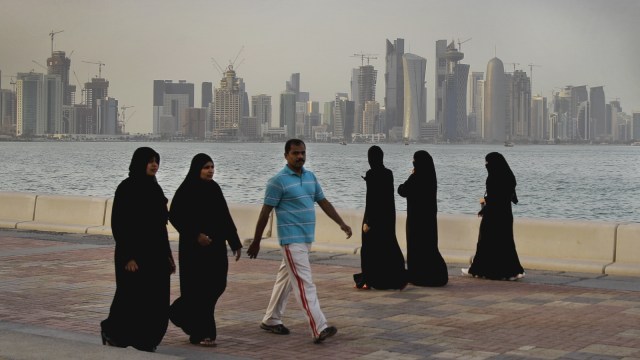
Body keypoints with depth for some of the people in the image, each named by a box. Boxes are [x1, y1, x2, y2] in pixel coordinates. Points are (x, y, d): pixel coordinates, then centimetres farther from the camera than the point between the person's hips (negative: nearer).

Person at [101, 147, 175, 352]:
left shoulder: (154, 188, 12)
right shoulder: (127, 188, -11)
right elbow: (119, 224, -15)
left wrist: (167, 254, 14)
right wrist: (128, 256, -19)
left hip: (156, 253, 7)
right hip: (135, 253, -7)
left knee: (156, 300, 5)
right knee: (133, 298, 0)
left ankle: (147, 342, 13)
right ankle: (112, 330, 21)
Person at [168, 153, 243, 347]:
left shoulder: (214, 188, 9)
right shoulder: (186, 191, -9)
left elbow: (225, 217, 12)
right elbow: (174, 216, -11)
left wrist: (235, 243, 9)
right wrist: (196, 235, -18)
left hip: (216, 246, 7)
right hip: (194, 248, -7)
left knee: (217, 285, 8)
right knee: (199, 289, -4)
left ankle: (180, 313, 30)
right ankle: (201, 334, 4)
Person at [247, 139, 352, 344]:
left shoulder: (311, 177, 11)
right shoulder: (279, 181, -10)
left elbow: (323, 202, 18)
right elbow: (265, 212, -8)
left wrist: (341, 223, 9)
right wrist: (256, 242, -6)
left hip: (306, 238, 8)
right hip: (292, 240, -8)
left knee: (286, 279, 16)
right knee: (304, 284, -13)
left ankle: (271, 320, 28)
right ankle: (319, 330, -18)